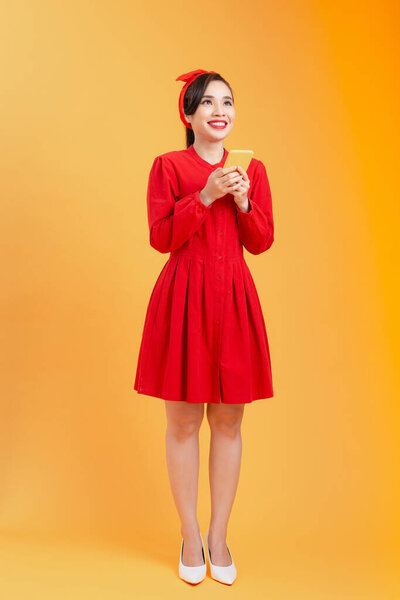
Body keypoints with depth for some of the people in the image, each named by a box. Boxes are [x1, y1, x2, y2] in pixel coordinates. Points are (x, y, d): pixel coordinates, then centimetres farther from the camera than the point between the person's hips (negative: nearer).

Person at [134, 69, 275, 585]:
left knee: (228, 422, 7)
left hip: (234, 300, 3)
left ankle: (219, 536, 24)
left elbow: (262, 242, 7)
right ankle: (190, 537, 22)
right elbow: (161, 238, -7)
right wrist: (205, 197, -16)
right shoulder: (168, 166, 2)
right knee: (183, 423, 4)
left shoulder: (252, 169, 11)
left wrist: (243, 202, -10)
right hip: (183, 299, -2)